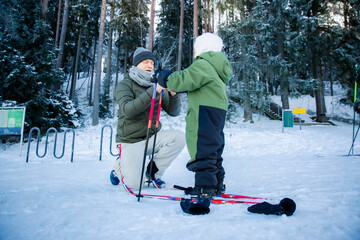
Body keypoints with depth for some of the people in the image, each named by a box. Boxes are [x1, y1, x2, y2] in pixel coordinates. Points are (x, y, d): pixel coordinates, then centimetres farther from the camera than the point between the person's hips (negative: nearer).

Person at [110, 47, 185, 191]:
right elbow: (127, 110, -27)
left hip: (152, 137, 4)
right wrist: (152, 91, -35)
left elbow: (173, 112, 0)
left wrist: (173, 95, -21)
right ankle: (120, 166, 21)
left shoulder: (157, 86, 6)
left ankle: (153, 171, -2)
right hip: (131, 141, -4)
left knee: (179, 137, -22)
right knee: (134, 184, -15)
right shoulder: (125, 85, -8)